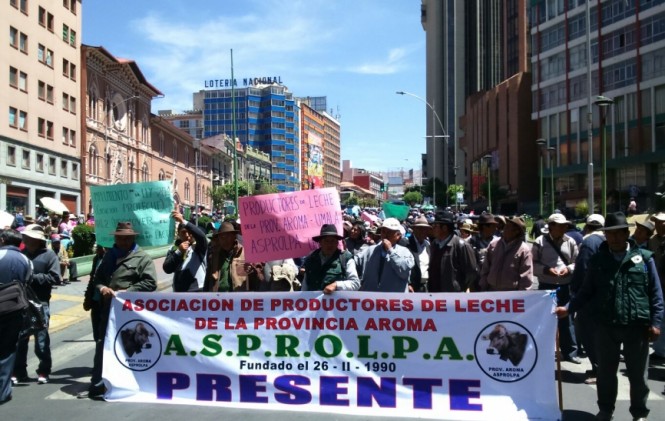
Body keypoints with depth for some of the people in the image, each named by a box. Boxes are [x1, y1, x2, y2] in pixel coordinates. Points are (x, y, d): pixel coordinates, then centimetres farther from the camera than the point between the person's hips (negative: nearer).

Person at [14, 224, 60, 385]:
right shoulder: (21, 253, 8)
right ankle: (19, 372, 22)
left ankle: (43, 372, 15)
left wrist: (33, 277, -15)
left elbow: (55, 277, -11)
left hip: (40, 304, -4)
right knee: (19, 339, 10)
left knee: (41, 340, 3)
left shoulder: (48, 255, -4)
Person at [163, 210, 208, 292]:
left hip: (198, 291, -4)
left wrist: (183, 222, -36)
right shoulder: (174, 249, 9)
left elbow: (201, 236, -27)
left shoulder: (199, 248, -3)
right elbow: (167, 268, -4)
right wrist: (179, 252, -16)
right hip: (179, 292, 4)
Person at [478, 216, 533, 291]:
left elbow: (526, 278, -10)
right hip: (492, 292, 4)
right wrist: (483, 288, 6)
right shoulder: (493, 244, 2)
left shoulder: (524, 250, -10)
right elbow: (485, 269, 8)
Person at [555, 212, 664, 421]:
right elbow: (586, 291, 6)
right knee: (606, 372, 14)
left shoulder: (644, 258, 1)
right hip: (605, 326, 1)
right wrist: (569, 308, -6)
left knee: (637, 374, 11)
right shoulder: (598, 259, 4)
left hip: (637, 326, -1)